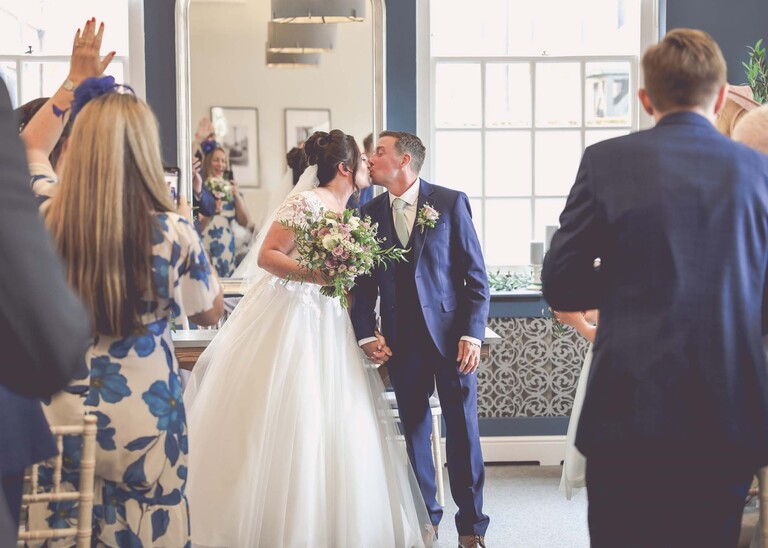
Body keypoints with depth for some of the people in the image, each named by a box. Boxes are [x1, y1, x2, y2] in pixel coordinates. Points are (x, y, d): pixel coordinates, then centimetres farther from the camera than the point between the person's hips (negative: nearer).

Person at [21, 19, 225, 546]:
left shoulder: (45, 219, -9)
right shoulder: (172, 233, -16)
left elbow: (31, 144, 15)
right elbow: (211, 312, 4)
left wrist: (75, 79, 20)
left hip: (59, 420, 2)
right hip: (145, 428, -2)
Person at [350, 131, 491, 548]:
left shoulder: (450, 202, -1)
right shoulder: (369, 213, 8)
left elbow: (476, 274, -2)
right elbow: (363, 282, 8)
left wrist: (472, 334, -10)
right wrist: (367, 335, -4)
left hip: (450, 333, -3)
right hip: (402, 340, 3)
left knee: (462, 428, 1)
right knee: (415, 430, 9)